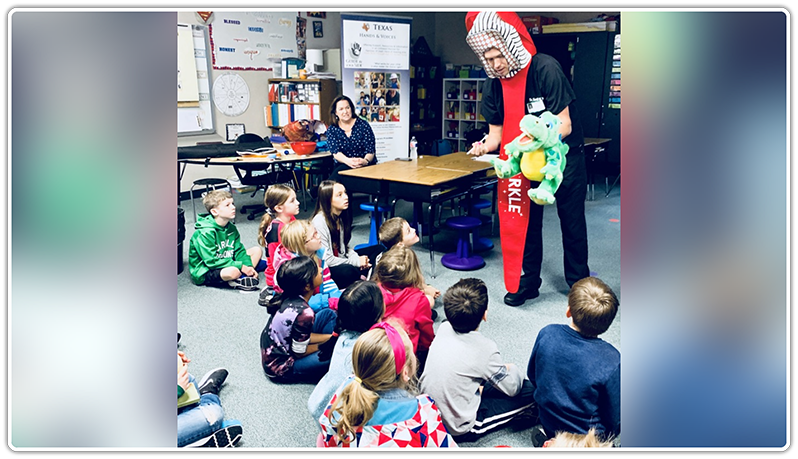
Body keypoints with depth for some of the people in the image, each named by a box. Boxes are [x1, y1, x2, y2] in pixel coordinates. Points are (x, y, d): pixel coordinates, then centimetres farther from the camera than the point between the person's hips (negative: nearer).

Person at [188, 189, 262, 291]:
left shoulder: (231, 227, 2)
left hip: (226, 264, 9)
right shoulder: (204, 233, -22)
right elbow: (212, 261, -25)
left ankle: (241, 278, -15)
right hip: (204, 273, -9)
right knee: (232, 271, -41)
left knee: (257, 250, 3)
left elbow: (239, 250, 6)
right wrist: (240, 266, -26)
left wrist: (249, 267, -12)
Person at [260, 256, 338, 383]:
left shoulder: (287, 297, -7)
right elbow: (299, 352, -19)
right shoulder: (304, 313, -32)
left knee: (328, 314, 7)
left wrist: (330, 337, 1)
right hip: (281, 368, -9)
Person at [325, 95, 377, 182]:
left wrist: (365, 161, -28)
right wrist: (348, 161, -31)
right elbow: (335, 152, -8)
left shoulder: (363, 125, 1)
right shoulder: (332, 130, 6)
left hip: (365, 165, -1)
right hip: (341, 166, 2)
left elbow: (370, 150, -4)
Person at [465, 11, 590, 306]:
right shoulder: (493, 84, -9)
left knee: (572, 221, 5)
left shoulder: (545, 68, -24)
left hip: (564, 155, -4)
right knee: (527, 218, 6)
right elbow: (496, 129, -4)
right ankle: (529, 281, 21)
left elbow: (564, 125, -25)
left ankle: (578, 282, 23)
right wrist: (485, 146, -27)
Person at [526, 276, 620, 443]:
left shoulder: (547, 334, -21)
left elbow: (532, 376, -2)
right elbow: (615, 421, -18)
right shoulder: (611, 361, -32)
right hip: (588, 437, -4)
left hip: (547, 422, 4)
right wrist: (608, 435, 5)